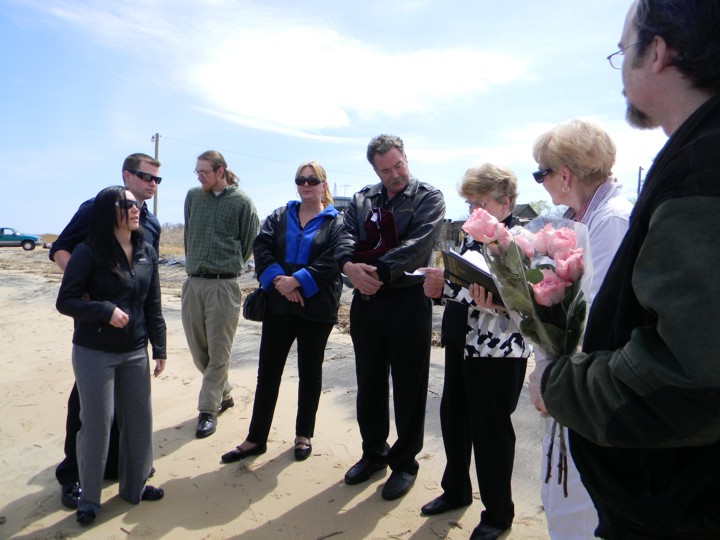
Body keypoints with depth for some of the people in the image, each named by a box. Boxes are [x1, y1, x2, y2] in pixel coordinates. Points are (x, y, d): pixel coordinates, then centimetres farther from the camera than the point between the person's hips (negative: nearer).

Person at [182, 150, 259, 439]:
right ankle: (224, 395, 31)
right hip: (192, 283, 5)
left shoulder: (241, 202, -3)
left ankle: (208, 409, 12)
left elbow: (249, 244, 5)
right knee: (198, 349, 12)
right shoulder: (193, 196, 10)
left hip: (223, 285, -5)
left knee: (218, 352, 0)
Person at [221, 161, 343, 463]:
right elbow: (261, 246, -3)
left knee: (309, 372, 11)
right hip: (278, 306, 3)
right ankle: (256, 438, 19)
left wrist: (297, 280, -21)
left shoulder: (336, 222, 1)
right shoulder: (279, 216, 11)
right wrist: (278, 279, -18)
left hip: (316, 309, -2)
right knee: (268, 372, 7)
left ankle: (304, 435, 27)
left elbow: (332, 261, -13)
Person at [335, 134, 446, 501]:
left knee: (409, 387, 7)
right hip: (366, 301, 5)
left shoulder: (429, 198, -1)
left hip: (408, 301, -4)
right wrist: (349, 265, -22)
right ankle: (373, 452, 35)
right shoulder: (362, 199, 12)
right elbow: (346, 236, -1)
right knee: (369, 384, 15)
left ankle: (405, 462, 25)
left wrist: (380, 272, -23)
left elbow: (417, 243, -15)